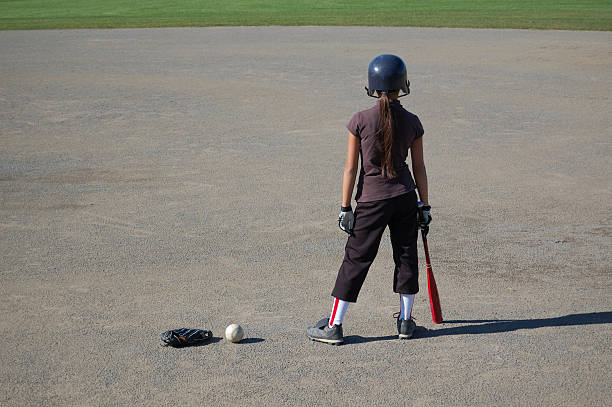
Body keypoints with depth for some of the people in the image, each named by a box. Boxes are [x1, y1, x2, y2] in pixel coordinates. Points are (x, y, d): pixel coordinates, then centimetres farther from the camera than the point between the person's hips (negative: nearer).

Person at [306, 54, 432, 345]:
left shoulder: (360, 121, -10)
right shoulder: (412, 123, -3)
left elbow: (351, 168, -8)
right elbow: (419, 168, 2)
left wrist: (345, 207, -1)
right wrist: (424, 206, 11)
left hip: (372, 200, -2)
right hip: (405, 197, 2)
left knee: (356, 258, 3)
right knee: (406, 255, 15)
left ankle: (334, 326, 6)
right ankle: (405, 321, 23)